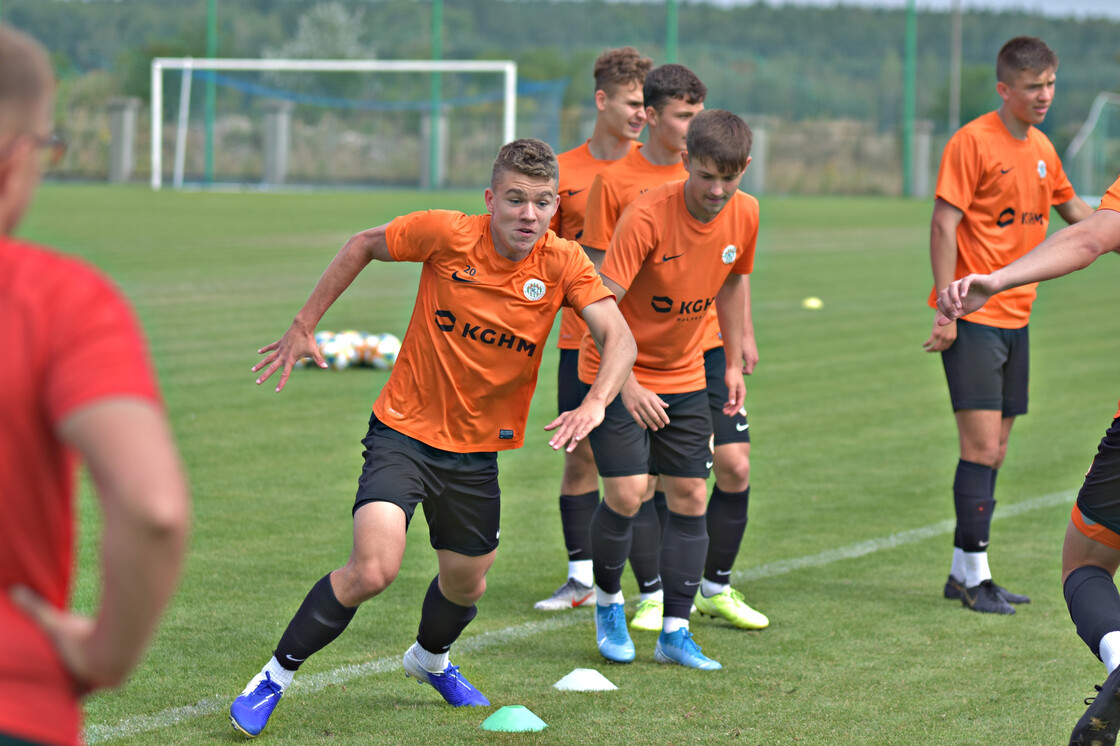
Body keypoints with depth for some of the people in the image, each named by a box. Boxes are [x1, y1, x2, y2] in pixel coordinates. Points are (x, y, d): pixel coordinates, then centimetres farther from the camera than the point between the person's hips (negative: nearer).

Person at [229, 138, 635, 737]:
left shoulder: (563, 263, -11)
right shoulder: (446, 235, -17)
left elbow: (619, 338, -18)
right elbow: (363, 245, -1)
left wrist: (595, 401, -38)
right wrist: (303, 326, 1)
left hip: (478, 451, 4)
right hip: (405, 432, -4)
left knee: (466, 585, 19)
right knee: (373, 570, -23)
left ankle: (430, 660, 54)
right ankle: (275, 678, -4)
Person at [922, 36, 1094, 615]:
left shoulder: (1041, 149, 12)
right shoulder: (973, 142, -11)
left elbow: (1071, 208, 29)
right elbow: (944, 224, -14)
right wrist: (946, 308, -19)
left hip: (1015, 316, 8)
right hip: (972, 317, -8)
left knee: (993, 450, 9)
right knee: (981, 446, -10)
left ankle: (962, 572, 17)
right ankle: (975, 576, -4)